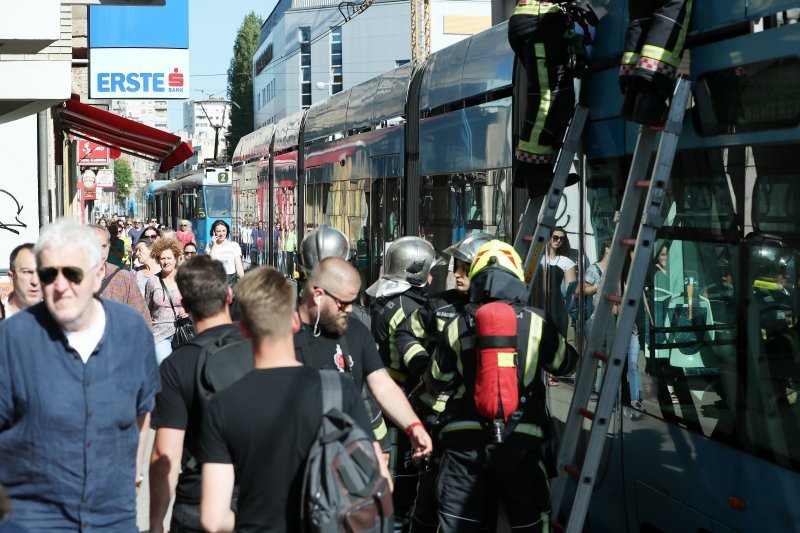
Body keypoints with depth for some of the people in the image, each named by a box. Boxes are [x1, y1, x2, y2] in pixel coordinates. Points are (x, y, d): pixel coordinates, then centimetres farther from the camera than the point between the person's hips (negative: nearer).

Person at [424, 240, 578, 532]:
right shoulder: (536, 324, -2)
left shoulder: (458, 327, 1)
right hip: (519, 441, -1)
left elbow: (437, 383, 10)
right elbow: (565, 364, 13)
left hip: (465, 440, 1)